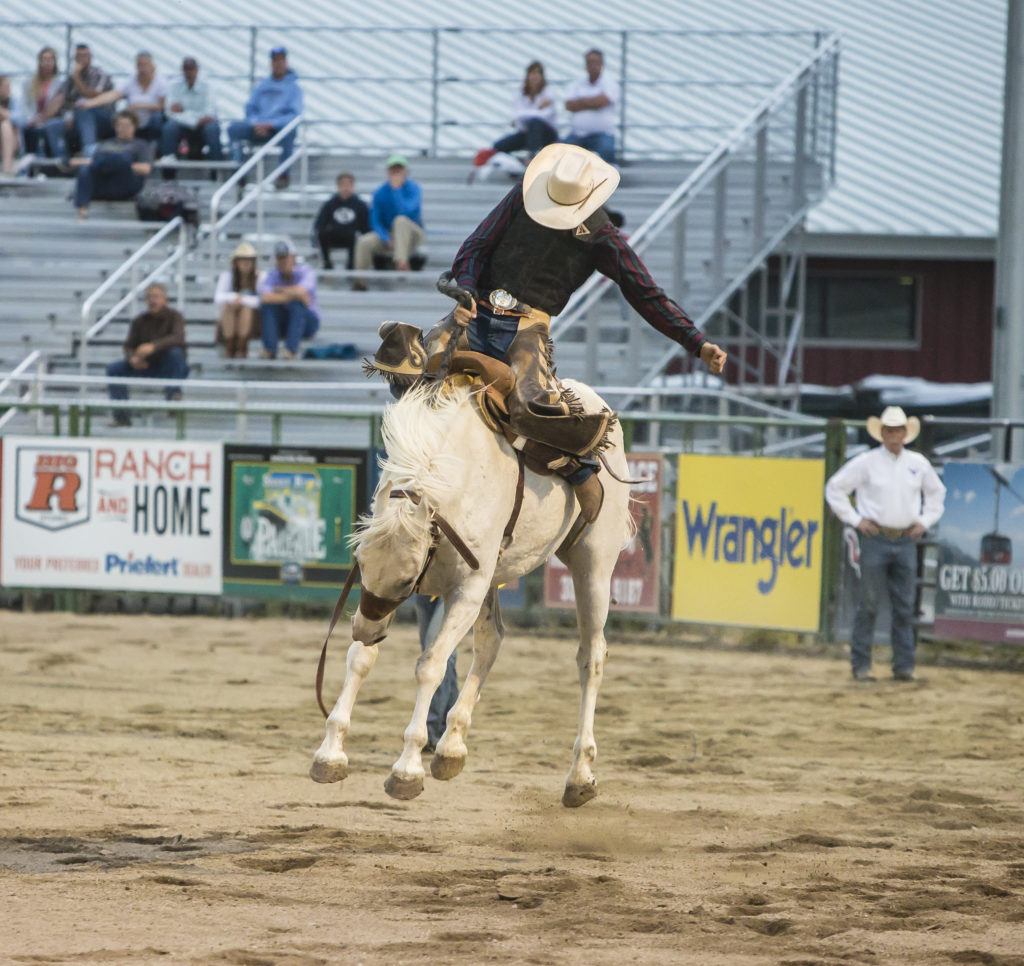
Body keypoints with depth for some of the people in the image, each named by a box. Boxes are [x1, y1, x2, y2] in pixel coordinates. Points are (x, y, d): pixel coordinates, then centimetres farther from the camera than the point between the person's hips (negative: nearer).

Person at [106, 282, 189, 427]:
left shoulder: (174, 317, -10)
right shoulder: (139, 321, 3)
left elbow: (178, 338, -29)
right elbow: (129, 346, 1)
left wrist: (153, 346, -43)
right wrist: (132, 358, -24)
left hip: (169, 367, -4)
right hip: (148, 367, 4)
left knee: (175, 352, -37)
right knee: (114, 369, -12)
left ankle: (173, 394, -31)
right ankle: (122, 416, -13)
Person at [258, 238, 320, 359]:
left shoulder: (306, 272, -16)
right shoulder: (273, 274, -8)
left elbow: (300, 291, -37)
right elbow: (264, 298, -29)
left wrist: (279, 289, -19)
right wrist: (290, 296, -34)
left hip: (308, 323, -3)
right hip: (283, 324, 3)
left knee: (297, 305, -34)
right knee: (267, 304, -24)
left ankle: (291, 350, -44)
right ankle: (270, 350, -34)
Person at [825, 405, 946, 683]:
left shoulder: (918, 464, 9)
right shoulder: (866, 463, -1)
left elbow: (936, 492, 26)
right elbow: (834, 488, 3)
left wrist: (925, 521, 14)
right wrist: (855, 520, -1)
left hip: (906, 542, 3)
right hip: (876, 539, -3)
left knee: (904, 607, 3)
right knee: (868, 604, -3)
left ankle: (904, 666, 6)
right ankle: (861, 665, 1)